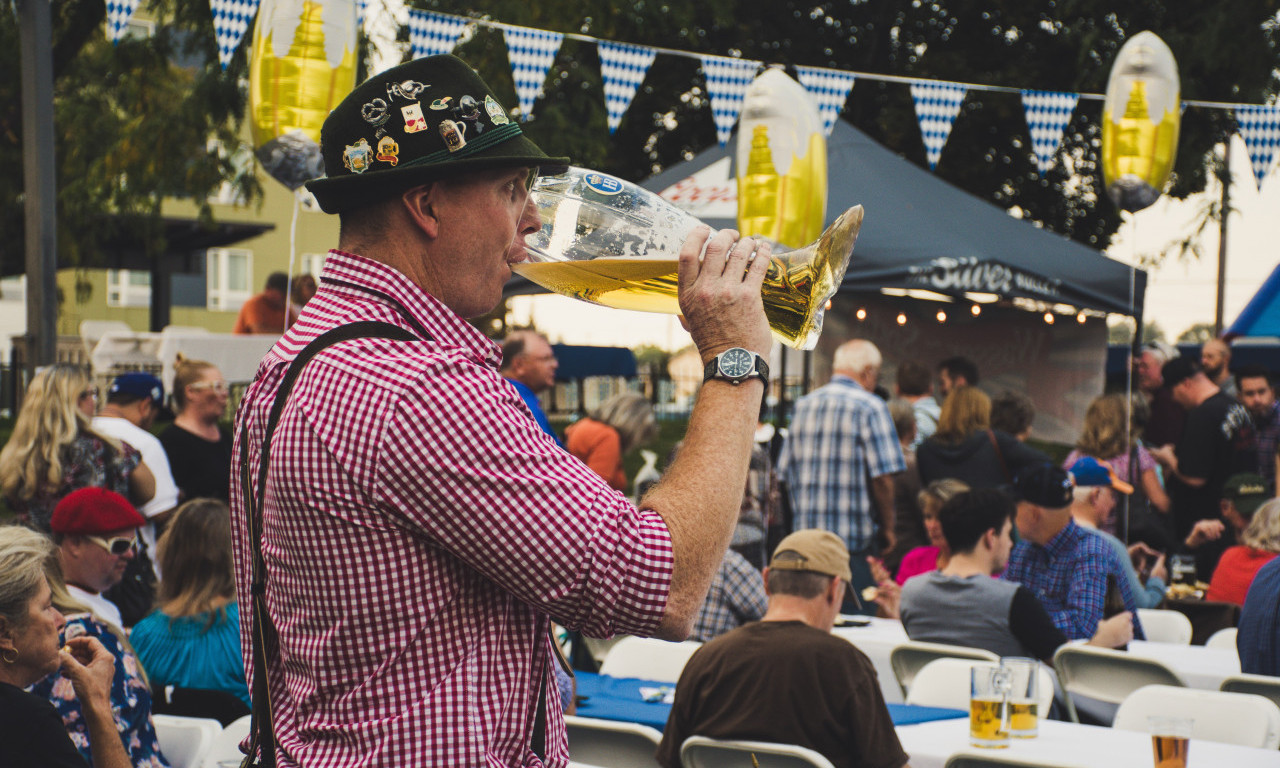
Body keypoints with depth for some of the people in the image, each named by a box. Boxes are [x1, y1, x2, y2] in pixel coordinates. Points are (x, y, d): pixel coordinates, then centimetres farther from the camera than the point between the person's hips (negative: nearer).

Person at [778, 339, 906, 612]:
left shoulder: (803, 406, 11)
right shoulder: (870, 407, -7)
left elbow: (785, 473, 13)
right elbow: (882, 477, -13)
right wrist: (887, 529, -1)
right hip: (855, 543, -6)